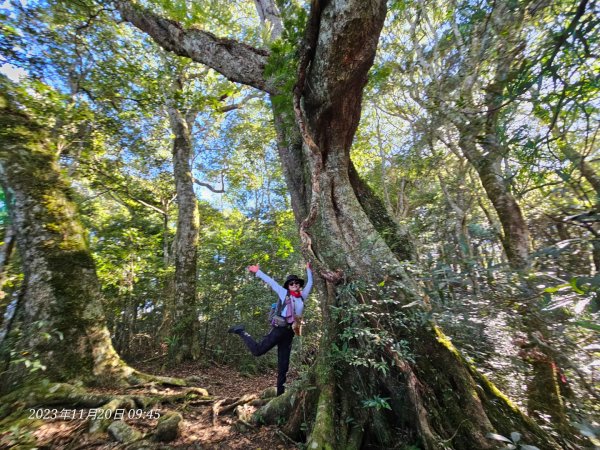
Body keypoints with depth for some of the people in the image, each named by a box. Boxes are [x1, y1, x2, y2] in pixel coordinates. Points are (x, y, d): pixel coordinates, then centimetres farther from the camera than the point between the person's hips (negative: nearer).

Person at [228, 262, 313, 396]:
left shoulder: (302, 296, 13)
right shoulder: (284, 293, 3)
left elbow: (310, 283, 24)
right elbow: (270, 281, 3)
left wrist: (309, 270, 27)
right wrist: (258, 272, 6)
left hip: (289, 332, 5)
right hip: (280, 328, -4)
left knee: (283, 365, 11)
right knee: (257, 350, -10)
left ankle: (280, 393, 22)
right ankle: (241, 332, 11)